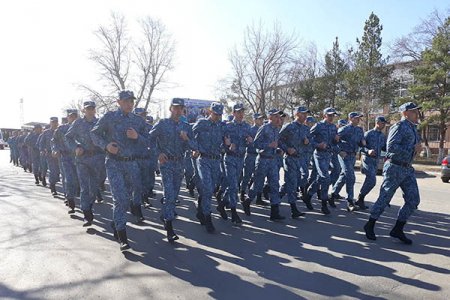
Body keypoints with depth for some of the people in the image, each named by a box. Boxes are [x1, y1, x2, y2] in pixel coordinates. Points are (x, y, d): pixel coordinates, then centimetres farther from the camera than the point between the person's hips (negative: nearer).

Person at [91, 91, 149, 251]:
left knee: (126, 197, 14)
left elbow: (147, 140, 11)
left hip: (132, 163, 4)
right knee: (120, 199, -9)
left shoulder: (138, 120, 8)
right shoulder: (109, 117, 0)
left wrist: (137, 136, -10)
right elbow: (94, 134, 5)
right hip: (114, 163, -4)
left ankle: (116, 223, 42)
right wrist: (106, 145, -13)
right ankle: (122, 237, -2)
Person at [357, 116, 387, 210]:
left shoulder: (383, 136, 12)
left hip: (376, 161, 7)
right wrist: (368, 151, -28)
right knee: (372, 181, -16)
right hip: (367, 159, -7)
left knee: (369, 181, 9)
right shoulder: (368, 134, -8)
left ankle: (360, 200, 20)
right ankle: (360, 199, -2)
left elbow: (384, 148, 18)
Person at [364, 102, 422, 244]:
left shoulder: (413, 128, 17)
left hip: (408, 169, 9)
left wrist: (417, 148, 6)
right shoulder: (400, 126, -12)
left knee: (413, 200, 4)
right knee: (384, 198, 0)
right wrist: (413, 150, -19)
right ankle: (370, 226, 15)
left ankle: (398, 229, 13)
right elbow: (391, 147, -24)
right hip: (395, 168, -9)